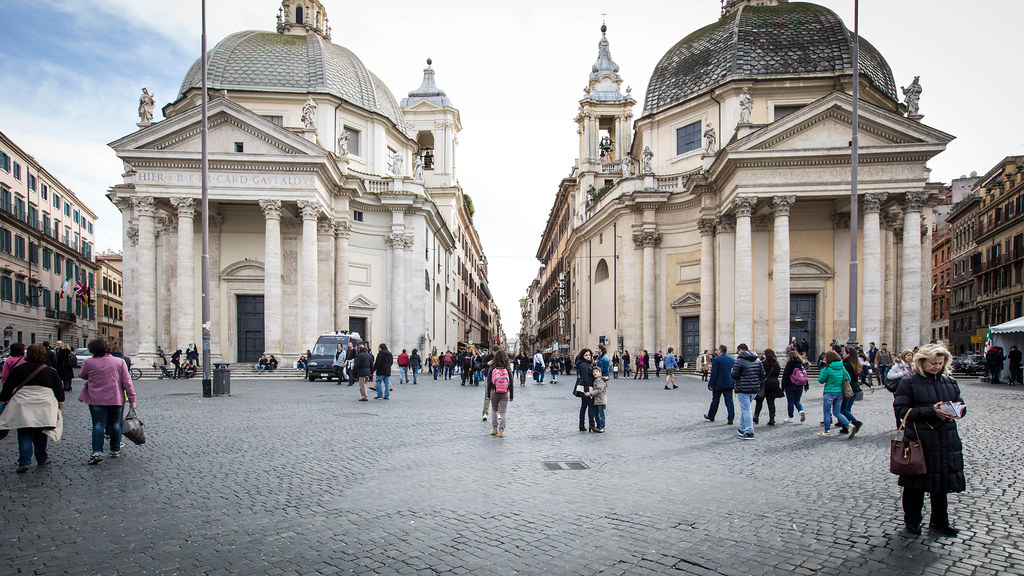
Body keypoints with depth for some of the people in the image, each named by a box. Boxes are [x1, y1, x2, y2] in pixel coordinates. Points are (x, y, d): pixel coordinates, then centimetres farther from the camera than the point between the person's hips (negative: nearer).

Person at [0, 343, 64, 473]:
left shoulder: (17, 370, 1)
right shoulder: (51, 372, 1)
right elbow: (59, 391, 7)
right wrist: (60, 406, 19)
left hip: (23, 408, -1)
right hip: (44, 409, 1)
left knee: (25, 435, 2)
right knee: (40, 435, 14)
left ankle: (24, 462, -9)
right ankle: (42, 459, 23)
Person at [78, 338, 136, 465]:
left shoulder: (88, 362, -6)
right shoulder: (119, 362, -3)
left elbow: (82, 376, 14)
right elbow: (127, 382, -2)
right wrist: (132, 398, 3)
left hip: (96, 399, -1)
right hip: (116, 399, 2)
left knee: (98, 425, 0)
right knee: (115, 424, 12)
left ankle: (97, 452, -11)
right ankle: (115, 450, 18)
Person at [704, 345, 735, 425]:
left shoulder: (716, 359, -12)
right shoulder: (732, 359, 5)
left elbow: (713, 373, -14)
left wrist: (711, 384, -10)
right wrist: (734, 383, 15)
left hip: (718, 384, -4)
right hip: (729, 384, 4)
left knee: (715, 400, 9)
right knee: (729, 401, 4)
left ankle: (711, 416, 23)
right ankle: (731, 419, -1)